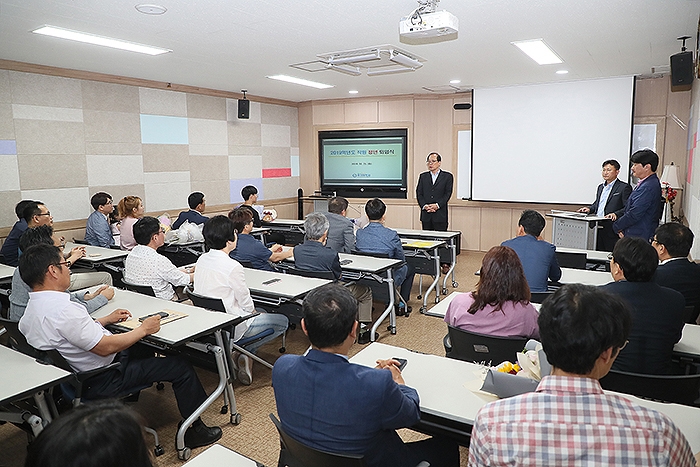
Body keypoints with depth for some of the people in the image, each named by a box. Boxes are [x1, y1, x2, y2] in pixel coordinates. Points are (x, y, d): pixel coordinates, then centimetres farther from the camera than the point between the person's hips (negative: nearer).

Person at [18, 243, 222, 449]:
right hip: (100, 382, -10)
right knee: (181, 368, -4)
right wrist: (144, 329, -16)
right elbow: (105, 347, -28)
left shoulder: (33, 309, 1)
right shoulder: (62, 310, -31)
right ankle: (196, 430, 12)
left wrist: (106, 320, 14)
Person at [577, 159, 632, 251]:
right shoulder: (601, 187, 21)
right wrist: (589, 209, 10)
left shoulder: (624, 187, -3)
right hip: (597, 229, 7)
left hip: (612, 231, -7)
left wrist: (616, 214, -26)